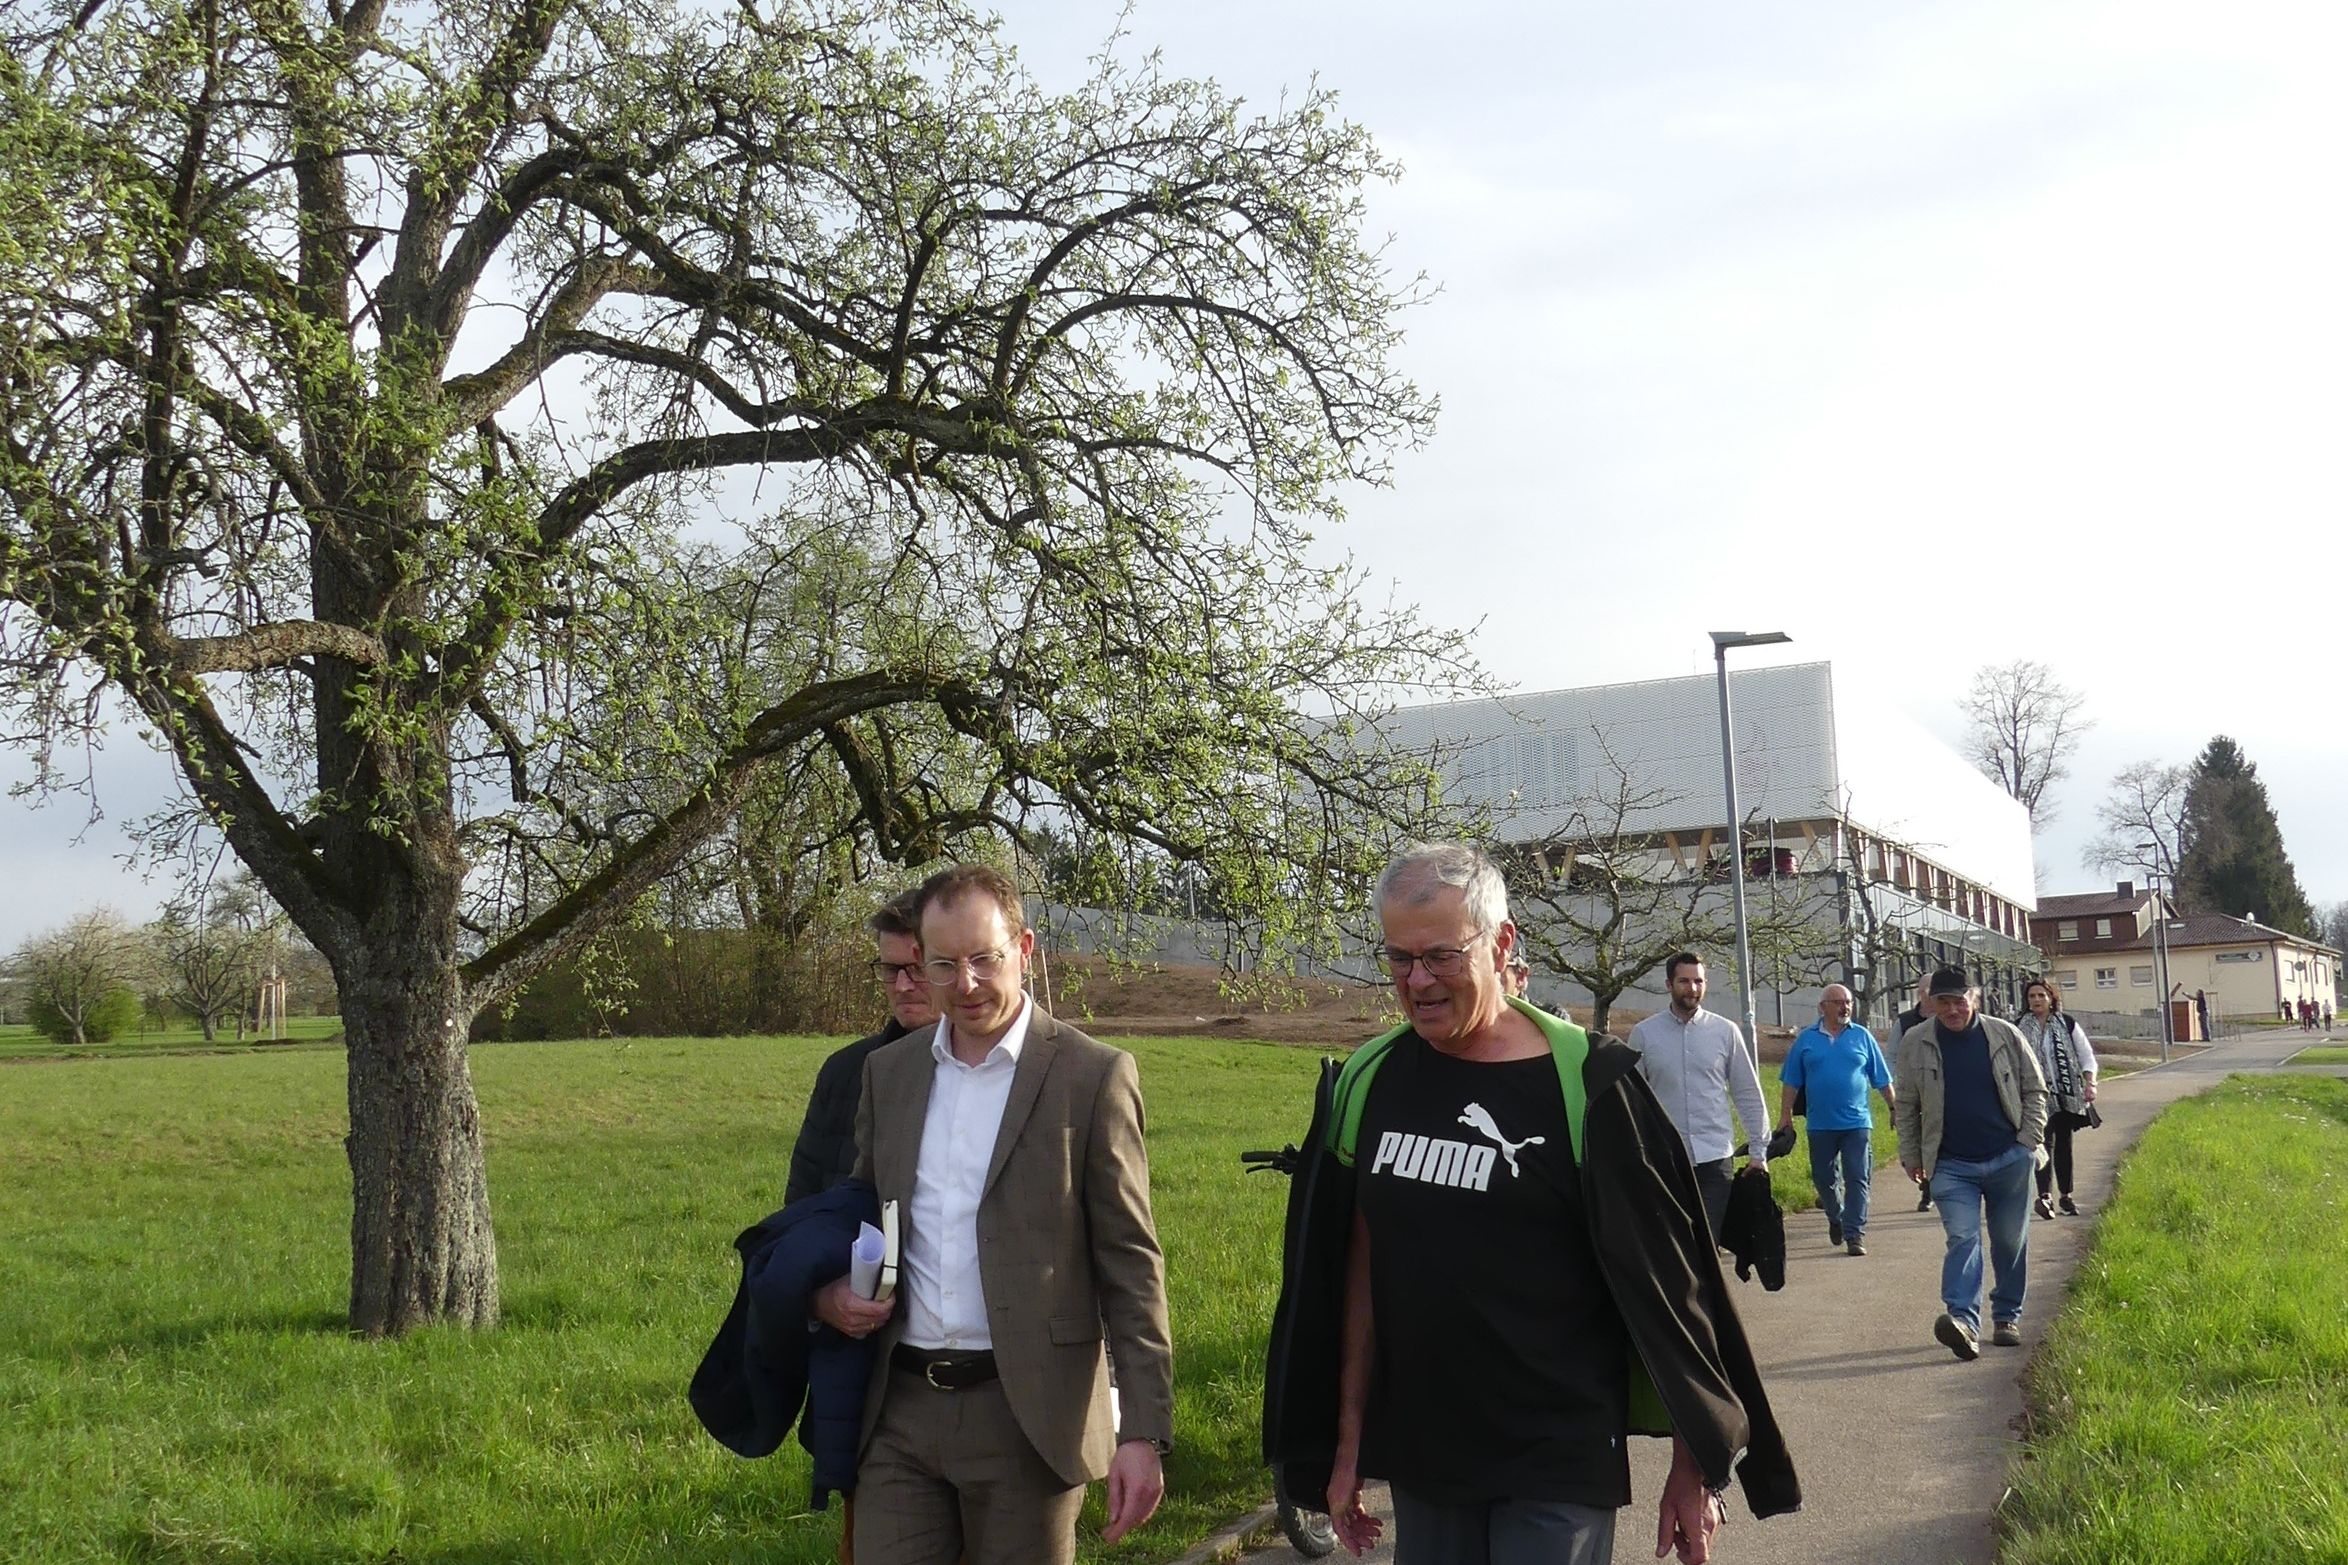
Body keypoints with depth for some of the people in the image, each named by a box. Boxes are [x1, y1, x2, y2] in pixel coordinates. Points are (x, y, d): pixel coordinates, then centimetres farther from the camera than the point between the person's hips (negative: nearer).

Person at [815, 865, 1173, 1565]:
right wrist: (827, 1294, -1)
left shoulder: (1091, 1075, -5)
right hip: (900, 1410, 4)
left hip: (1026, 1416, -4)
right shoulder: (888, 1071, 10)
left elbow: (1130, 1265, -6)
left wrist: (1144, 1432, -11)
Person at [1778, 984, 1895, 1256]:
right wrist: (1786, 1116, 2)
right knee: (1823, 1178, 10)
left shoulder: (1862, 1037, 3)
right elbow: (1791, 1082, 6)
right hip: (1820, 1125, 1)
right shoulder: (1807, 1039, 4)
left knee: (1857, 1179, -4)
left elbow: (1882, 1080, 7)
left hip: (1856, 1123, -1)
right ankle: (1836, 1218, 35)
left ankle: (1854, 1234, 0)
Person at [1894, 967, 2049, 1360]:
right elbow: (1905, 1105, 8)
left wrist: (2029, 1141, 0)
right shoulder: (1915, 1044, 0)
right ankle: (1962, 1319, -27)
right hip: (1952, 1166, -1)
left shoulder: (2005, 1036, 0)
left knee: (2010, 1241, 9)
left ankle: (2007, 1317, 24)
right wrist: (1911, 1156, 7)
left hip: (2009, 1160, 1)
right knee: (1962, 1239, -15)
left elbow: (2034, 1091, 8)